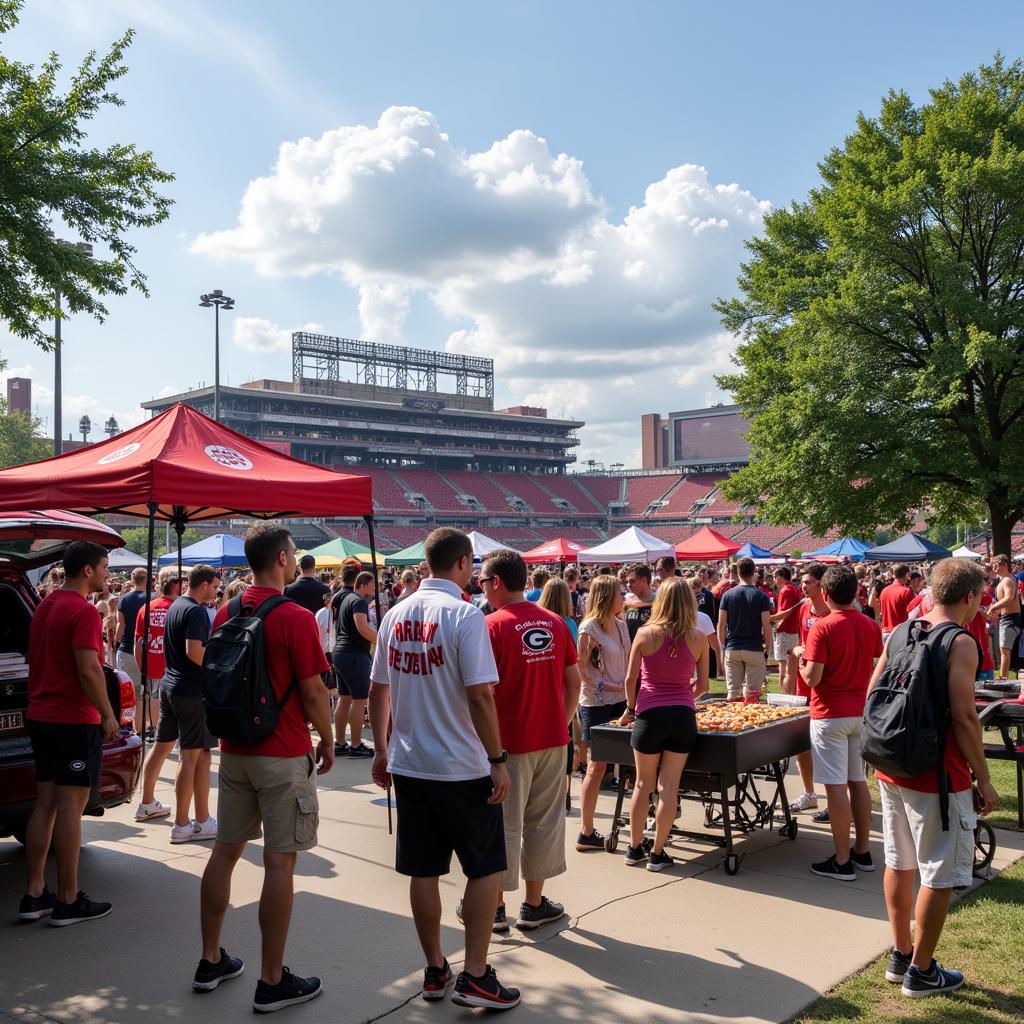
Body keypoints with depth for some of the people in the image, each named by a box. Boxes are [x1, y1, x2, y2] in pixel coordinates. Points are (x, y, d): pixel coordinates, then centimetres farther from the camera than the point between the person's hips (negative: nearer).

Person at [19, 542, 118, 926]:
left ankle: (34, 895, 18)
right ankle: (69, 901, 4)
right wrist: (109, 715, -14)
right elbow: (89, 670, -23)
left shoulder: (45, 605, 13)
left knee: (45, 804, 13)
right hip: (75, 720, -9)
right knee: (70, 807, -3)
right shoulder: (83, 611, -16)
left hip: (41, 717, 9)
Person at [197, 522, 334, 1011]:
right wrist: (327, 741, 1)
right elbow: (313, 693, -14)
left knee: (226, 850, 16)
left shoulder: (225, 614, 5)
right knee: (279, 863, -1)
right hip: (284, 755, -7)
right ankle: (273, 982, 7)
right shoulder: (296, 618, -15)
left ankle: (210, 961, 26)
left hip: (234, 751, 7)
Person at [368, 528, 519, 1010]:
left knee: (423, 870, 13)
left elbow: (378, 691, 9)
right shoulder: (465, 616, -15)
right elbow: (479, 697, -19)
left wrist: (381, 750, 18)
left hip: (407, 765, 6)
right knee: (485, 869, 9)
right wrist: (498, 760, -12)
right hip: (462, 768, -6)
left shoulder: (396, 614, 4)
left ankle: (435, 970, 24)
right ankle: (475, 975, 10)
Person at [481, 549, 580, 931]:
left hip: (509, 742, -5)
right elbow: (574, 680, 7)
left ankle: (495, 908, 19)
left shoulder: (492, 626, -13)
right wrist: (563, 721, 14)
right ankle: (534, 904, 24)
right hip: (553, 740, 5)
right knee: (544, 820, 14)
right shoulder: (555, 622, 4)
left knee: (504, 824, 8)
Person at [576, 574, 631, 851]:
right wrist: (607, 686, -17)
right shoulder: (589, 628, -12)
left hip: (620, 702, 7)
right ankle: (586, 833, 4)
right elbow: (581, 669, -13)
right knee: (597, 766, -4)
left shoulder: (621, 625, 10)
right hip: (596, 704, -7)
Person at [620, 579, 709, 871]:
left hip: (650, 714, -1)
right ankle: (657, 853, 13)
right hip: (683, 715, 1)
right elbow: (702, 685, 6)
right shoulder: (698, 638, -2)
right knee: (669, 786, 7)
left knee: (643, 784, 13)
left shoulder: (645, 633, -6)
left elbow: (631, 678, -1)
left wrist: (631, 708, 15)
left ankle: (635, 848, 23)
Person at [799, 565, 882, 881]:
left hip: (830, 714, -6)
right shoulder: (871, 626, 3)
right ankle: (862, 852, 23)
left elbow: (812, 678, -19)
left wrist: (801, 662, 1)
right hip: (861, 712, 6)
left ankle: (842, 862, 4)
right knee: (858, 781, 15)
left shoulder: (822, 627, -16)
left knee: (836, 786, -1)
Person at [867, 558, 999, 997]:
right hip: (937, 777, -7)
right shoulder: (961, 643, -15)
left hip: (892, 769, 7)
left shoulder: (900, 633, 7)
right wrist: (984, 780, -10)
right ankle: (922, 972, 16)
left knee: (899, 863, 18)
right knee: (939, 876, 6)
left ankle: (901, 956, 30)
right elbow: (964, 718, -19)